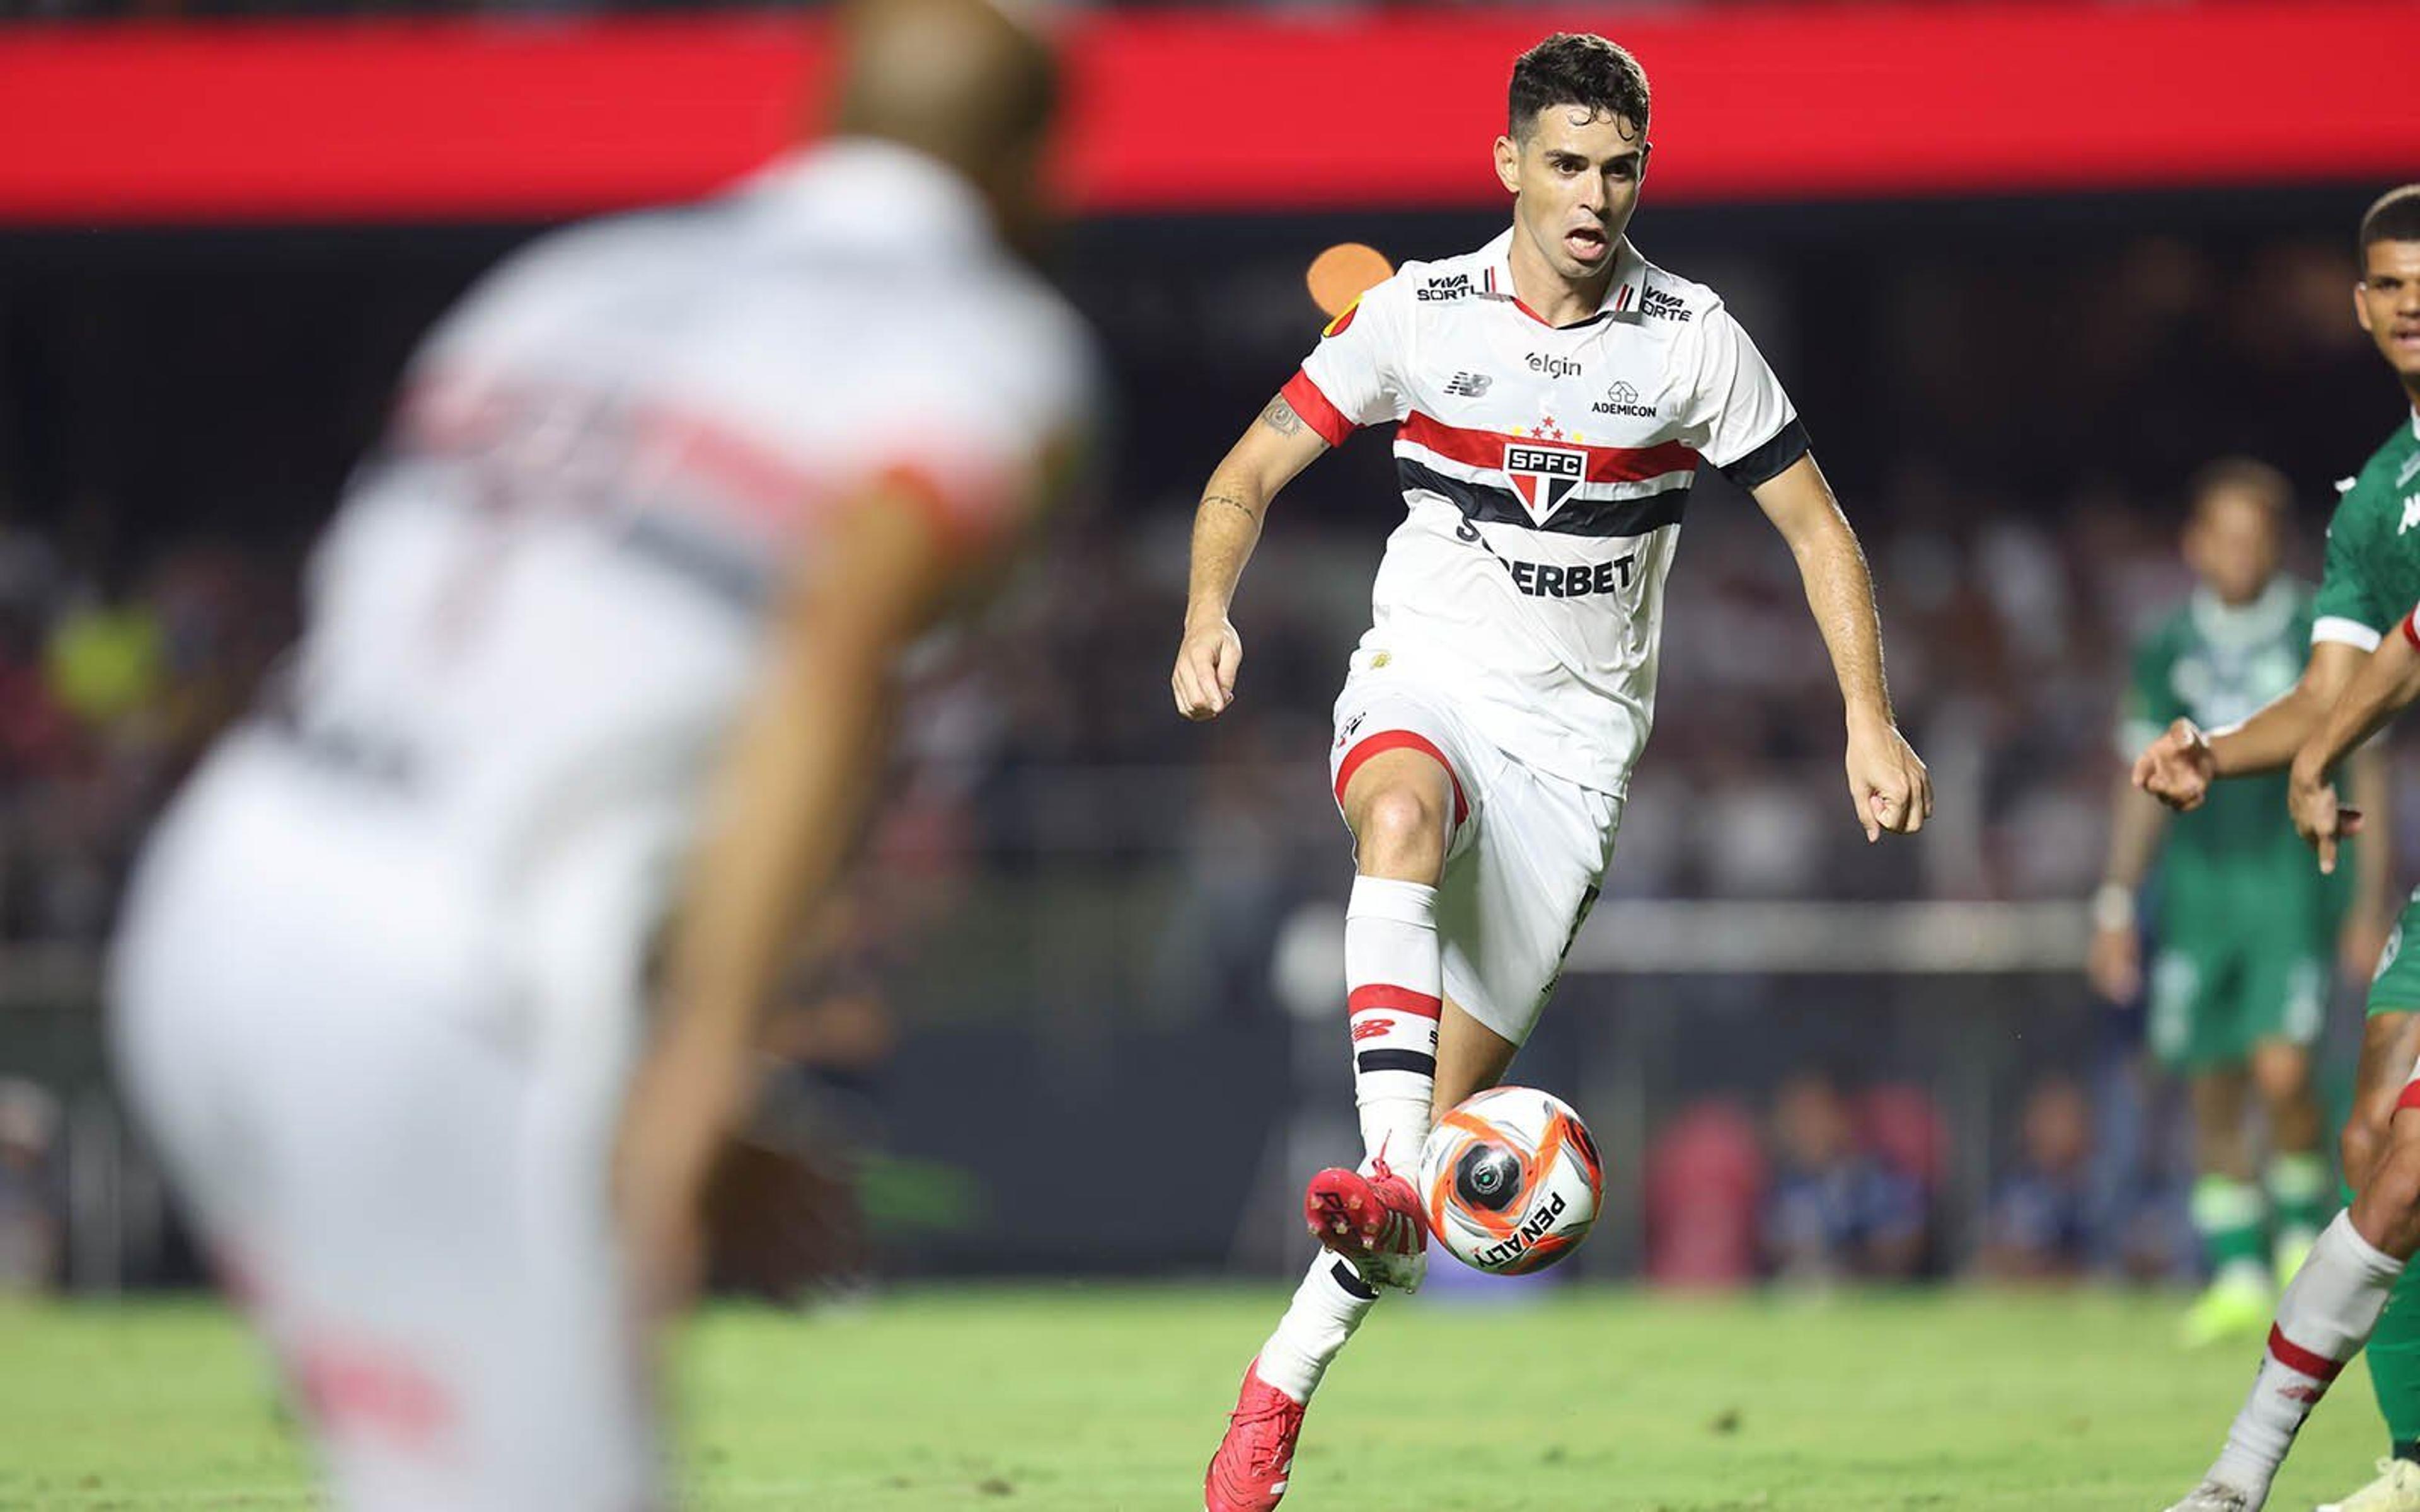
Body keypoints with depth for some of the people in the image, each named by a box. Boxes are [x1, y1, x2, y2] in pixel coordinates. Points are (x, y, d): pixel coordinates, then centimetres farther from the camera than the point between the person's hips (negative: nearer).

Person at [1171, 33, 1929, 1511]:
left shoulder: (1694, 338, -2)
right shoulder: (1419, 313, -3)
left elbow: (1818, 528, 5)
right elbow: (1251, 474, 5)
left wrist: (1873, 721, -5)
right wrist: (1210, 613, -15)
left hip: (1577, 733, 1)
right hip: (1426, 679, -1)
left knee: (1458, 1094, -4)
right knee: (1404, 820, -39)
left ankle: (1282, 1387, 7)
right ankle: (1389, 1184, -50)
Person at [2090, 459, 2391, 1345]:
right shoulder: (2168, 651, 7)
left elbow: (2367, 778, 2)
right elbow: (2145, 786, 14)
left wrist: (2370, 905, -3)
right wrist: (2116, 907, 10)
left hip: (2293, 880, -3)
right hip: (2197, 887, 3)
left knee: (2281, 1071, -17)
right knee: (2212, 1089, 3)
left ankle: (2304, 1228, 7)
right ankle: (2238, 1274, 12)